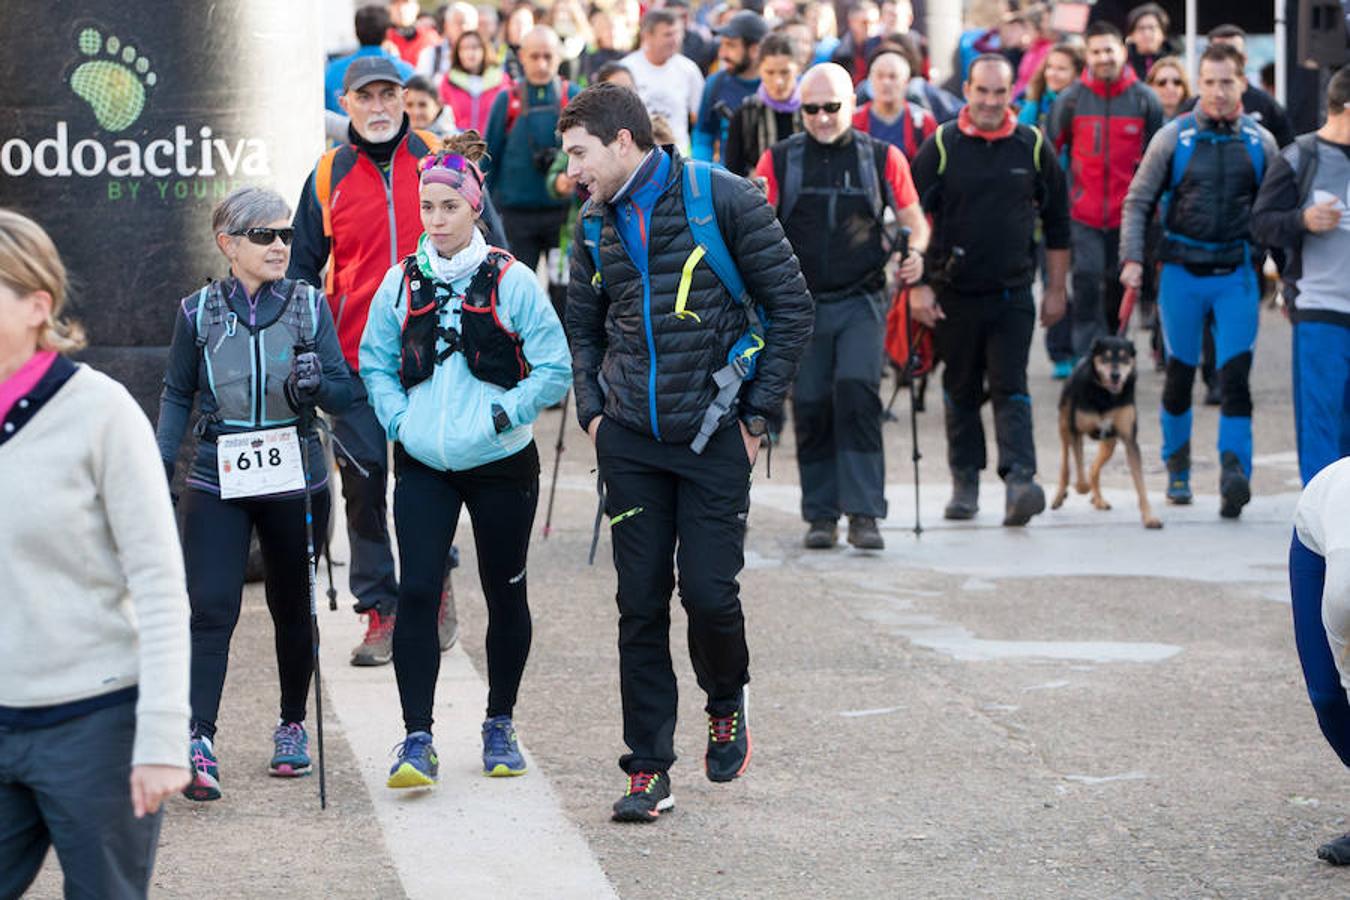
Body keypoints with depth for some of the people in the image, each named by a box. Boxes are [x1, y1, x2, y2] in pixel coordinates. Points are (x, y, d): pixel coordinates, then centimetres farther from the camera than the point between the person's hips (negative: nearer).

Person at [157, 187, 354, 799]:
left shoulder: (309, 306, 1)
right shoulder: (198, 312, 1)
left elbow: (344, 394, 0)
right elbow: (177, 395, 11)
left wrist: (315, 386, -22)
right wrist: (162, 461, 0)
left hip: (295, 480, 1)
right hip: (217, 481, -1)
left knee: (292, 607, 12)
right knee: (211, 607, -13)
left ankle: (292, 725, 30)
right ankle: (199, 741, -19)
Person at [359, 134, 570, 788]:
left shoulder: (511, 281, -6)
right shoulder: (401, 282, 3)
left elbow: (554, 370, -4)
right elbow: (375, 361, 14)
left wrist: (503, 414, -12)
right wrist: (398, 418, 0)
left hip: (501, 464, -1)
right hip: (423, 467, 1)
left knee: (505, 593, 10)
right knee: (416, 593, -10)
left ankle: (500, 727, 27)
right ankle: (417, 740, -9)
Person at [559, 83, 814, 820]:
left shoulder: (723, 199, -8)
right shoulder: (596, 225, 8)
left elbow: (791, 307, -4)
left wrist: (759, 412, -6)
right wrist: (592, 411, 6)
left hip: (715, 435, -4)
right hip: (630, 441, 4)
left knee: (709, 593, -7)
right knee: (640, 605, 2)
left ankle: (726, 706, 24)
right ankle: (648, 770, 8)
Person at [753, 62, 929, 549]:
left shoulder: (883, 158, 7)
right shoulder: (779, 159, 6)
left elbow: (913, 219, 11)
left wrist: (914, 252, -11)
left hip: (861, 302, -1)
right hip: (802, 304, 1)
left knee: (857, 392, -17)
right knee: (811, 408, 1)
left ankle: (863, 513, -14)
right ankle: (820, 515, 12)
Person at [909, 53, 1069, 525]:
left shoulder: (1033, 147, 3)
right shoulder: (940, 147, -2)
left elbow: (1057, 224, 10)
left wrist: (1056, 290, 9)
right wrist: (917, 286, -7)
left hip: (1013, 294, 0)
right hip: (955, 294, 0)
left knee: (1010, 388, -10)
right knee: (961, 392, 9)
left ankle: (1019, 481, -20)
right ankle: (965, 483, 19)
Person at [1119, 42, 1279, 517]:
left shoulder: (1259, 142, 4)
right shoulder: (1174, 136, 0)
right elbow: (1138, 201, 4)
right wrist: (1131, 259, -6)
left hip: (1236, 273, 0)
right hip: (1182, 271, 0)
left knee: (1235, 375, -12)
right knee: (1180, 372, 9)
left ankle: (1234, 473, -19)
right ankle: (1177, 466, 26)